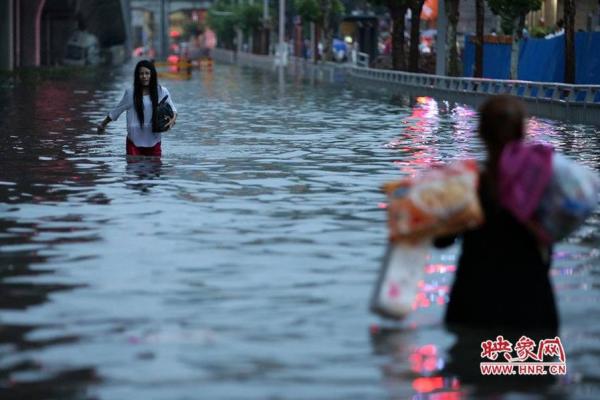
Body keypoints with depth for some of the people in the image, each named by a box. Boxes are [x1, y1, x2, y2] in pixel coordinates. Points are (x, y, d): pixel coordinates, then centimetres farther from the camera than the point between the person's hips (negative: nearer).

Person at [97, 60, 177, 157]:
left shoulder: (162, 92, -1)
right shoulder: (130, 93, -2)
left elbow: (172, 109, 11)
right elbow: (117, 110, 11)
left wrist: (173, 119, -12)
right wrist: (104, 124, 23)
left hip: (154, 141, 1)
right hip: (134, 142, -1)